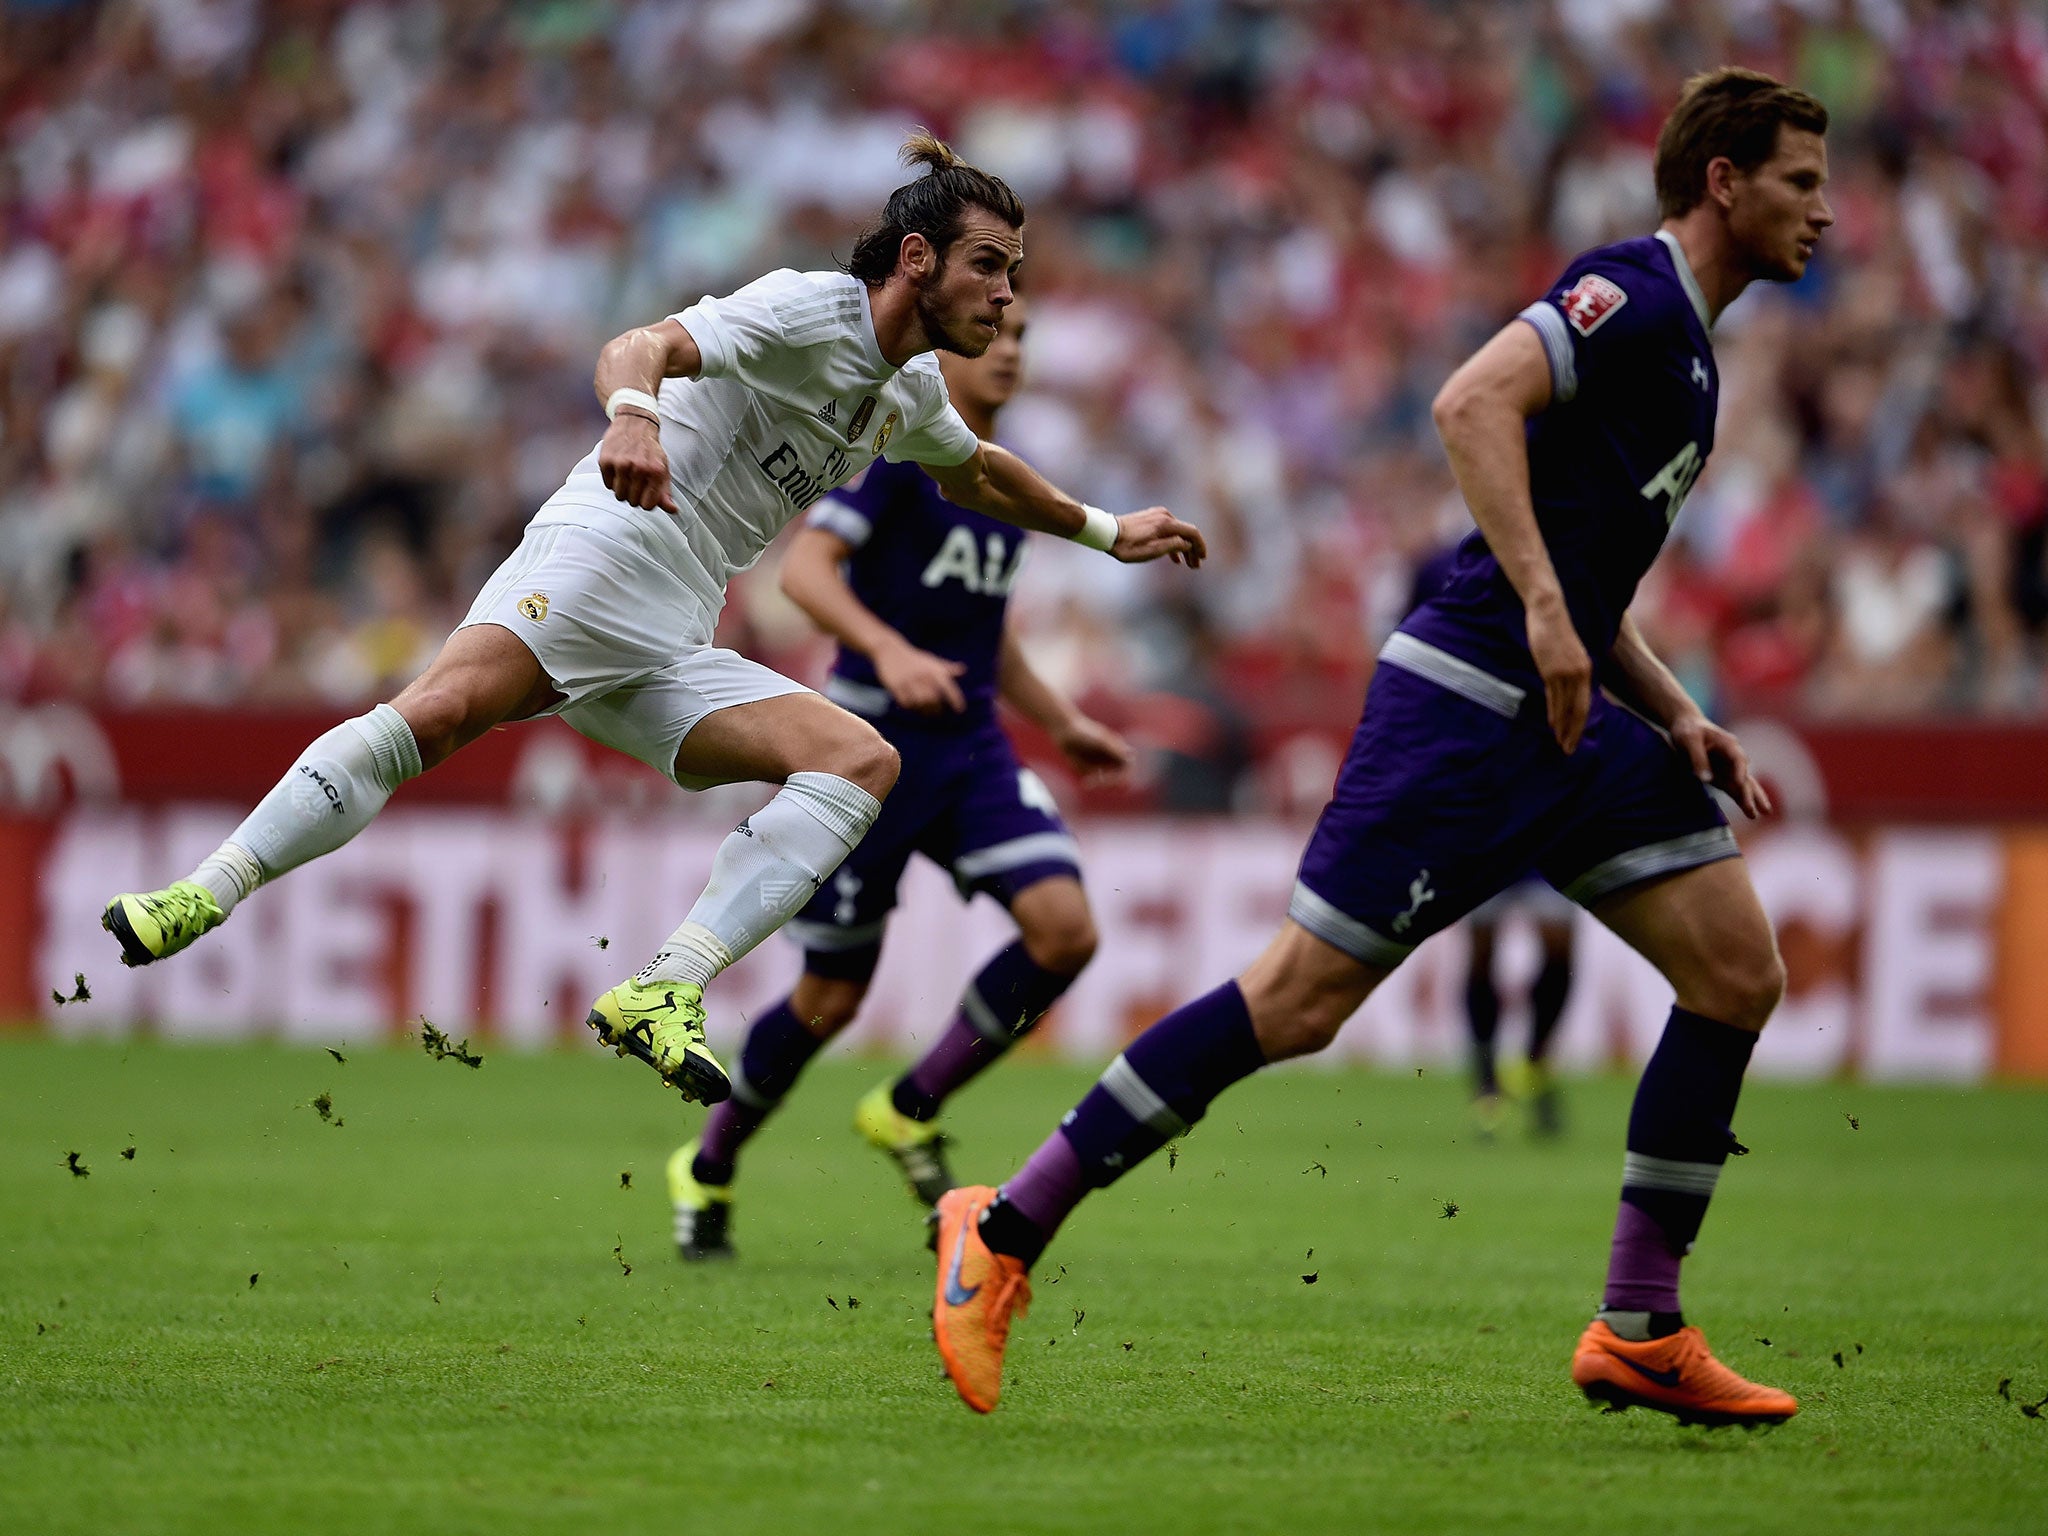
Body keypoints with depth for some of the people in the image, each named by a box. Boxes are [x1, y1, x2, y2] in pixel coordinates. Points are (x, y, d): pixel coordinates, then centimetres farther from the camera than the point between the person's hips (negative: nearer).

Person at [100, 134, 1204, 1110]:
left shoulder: (914, 390, 22)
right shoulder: (812, 308, -5)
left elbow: (975, 474, 46)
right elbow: (645, 346, -21)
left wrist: (1107, 532, 50)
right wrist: (633, 411, -43)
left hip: (670, 650, 8)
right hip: (600, 555, -8)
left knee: (864, 762, -14)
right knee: (438, 711, -32)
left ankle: (662, 996, -29)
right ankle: (204, 895, -32)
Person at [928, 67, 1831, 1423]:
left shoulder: (1688, 347, 21)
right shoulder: (1632, 291, -9)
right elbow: (1474, 403, -25)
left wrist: (1679, 719, 16)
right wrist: (1543, 610, -28)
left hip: (1567, 722, 10)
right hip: (1467, 700, -10)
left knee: (1739, 972, 1)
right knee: (1301, 997, -11)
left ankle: (1639, 1335, 4)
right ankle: (1006, 1231, -2)